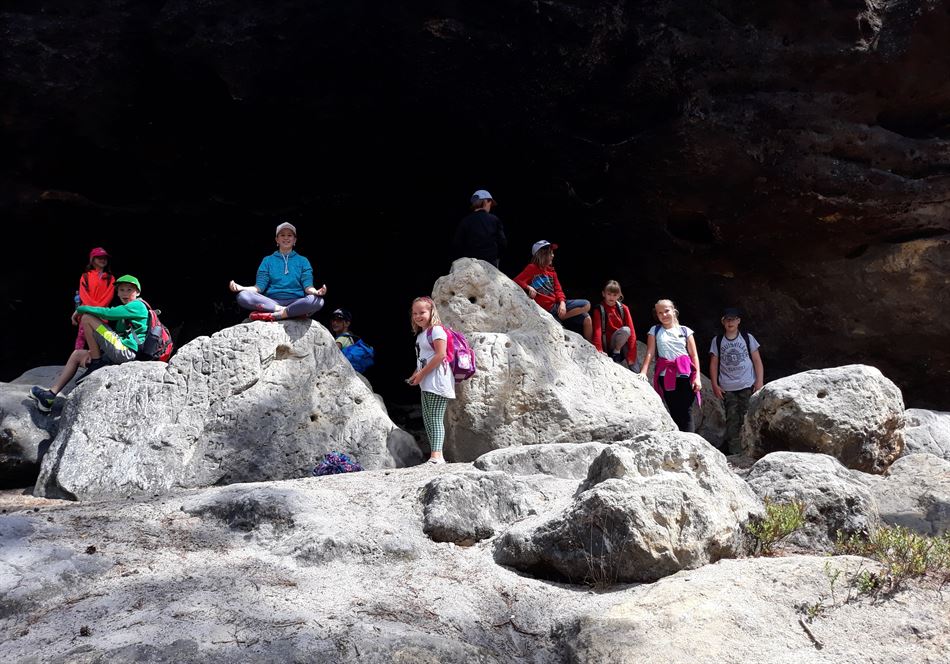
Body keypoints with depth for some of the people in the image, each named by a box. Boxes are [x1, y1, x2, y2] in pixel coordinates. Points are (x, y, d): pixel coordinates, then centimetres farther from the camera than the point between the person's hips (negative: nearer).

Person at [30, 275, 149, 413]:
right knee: (77, 354, 20)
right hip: (119, 354, 10)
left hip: (125, 352, -10)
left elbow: (107, 313, -17)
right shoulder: (127, 310, 26)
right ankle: (51, 395, 16)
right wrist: (92, 353, 9)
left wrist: (80, 309, -3)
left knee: (87, 317, -10)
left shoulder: (137, 306, -5)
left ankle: (96, 364, -5)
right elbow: (112, 337, 23)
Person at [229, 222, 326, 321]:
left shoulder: (303, 261, 17)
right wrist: (241, 288, -13)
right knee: (242, 296, -28)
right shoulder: (267, 260, 19)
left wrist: (316, 292, -22)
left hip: (296, 302, -1)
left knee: (318, 301, -34)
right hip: (271, 302, 1)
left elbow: (307, 285, 3)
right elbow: (260, 286, 8)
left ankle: (271, 316, -32)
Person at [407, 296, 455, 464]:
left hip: (437, 380, -10)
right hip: (427, 384, 10)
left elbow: (440, 355, -18)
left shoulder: (436, 330, -9)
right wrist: (416, 375, 7)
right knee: (427, 419, 11)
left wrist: (422, 373, -17)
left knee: (435, 419, -13)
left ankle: (436, 456, -16)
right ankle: (436, 456, 17)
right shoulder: (421, 334, 19)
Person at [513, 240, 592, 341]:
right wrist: (529, 287, -25)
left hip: (557, 304, 6)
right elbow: (517, 281, -9)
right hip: (547, 308, -6)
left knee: (586, 319, -6)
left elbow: (558, 290, 11)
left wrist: (562, 303, -7)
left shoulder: (551, 271, 16)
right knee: (586, 305, -16)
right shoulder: (532, 268, -3)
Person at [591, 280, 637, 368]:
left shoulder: (623, 308, 3)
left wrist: (631, 355, -16)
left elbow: (632, 331, -4)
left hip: (623, 343, 3)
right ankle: (616, 353, -12)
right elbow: (597, 330, -16)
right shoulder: (599, 310, -5)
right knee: (625, 330, -29)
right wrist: (599, 350, -33)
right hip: (609, 346, -2)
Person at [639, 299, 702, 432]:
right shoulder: (655, 330, 11)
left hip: (685, 375, 0)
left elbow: (694, 355, 8)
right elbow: (650, 353, 1)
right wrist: (643, 372, -13)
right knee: (674, 411, 1)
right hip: (666, 376, 0)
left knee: (686, 411, -5)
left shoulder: (685, 330, 12)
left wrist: (697, 376, -3)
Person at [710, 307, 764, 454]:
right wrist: (715, 385, 1)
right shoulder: (717, 341, 7)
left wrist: (759, 382, -2)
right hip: (727, 388, 0)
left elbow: (757, 361, 7)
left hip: (747, 386, 0)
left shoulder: (747, 338, 6)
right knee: (732, 419, -5)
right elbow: (714, 364, 9)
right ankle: (733, 451, -3)